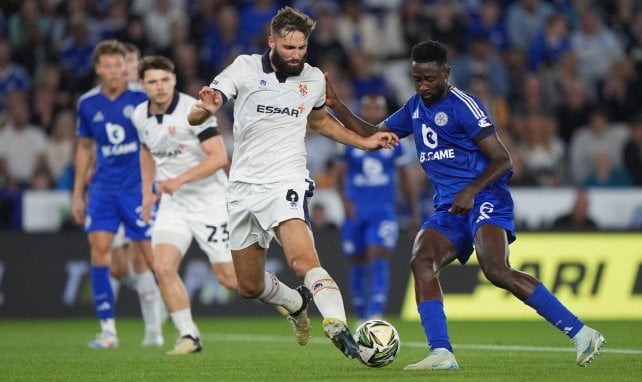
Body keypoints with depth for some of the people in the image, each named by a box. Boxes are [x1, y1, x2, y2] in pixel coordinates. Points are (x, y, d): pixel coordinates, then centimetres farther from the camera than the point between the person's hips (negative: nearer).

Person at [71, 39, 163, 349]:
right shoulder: (87, 104, 5)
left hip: (138, 186, -3)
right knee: (99, 249, -8)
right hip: (103, 187, 3)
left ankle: (154, 326, 12)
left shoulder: (141, 97, -7)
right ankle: (108, 329, -5)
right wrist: (77, 192, 15)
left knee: (149, 252, -4)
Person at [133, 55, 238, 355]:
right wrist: (147, 191, 15)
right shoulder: (140, 116, 2)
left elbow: (219, 157, -22)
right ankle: (189, 336, -6)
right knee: (163, 267, -16)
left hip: (209, 202, -5)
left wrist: (180, 180, -27)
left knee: (229, 278, -4)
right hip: (173, 205, 5)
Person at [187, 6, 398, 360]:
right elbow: (194, 117, -9)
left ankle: (339, 330, -40)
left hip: (284, 184, -1)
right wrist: (206, 109, -34)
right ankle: (296, 303, 40)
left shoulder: (314, 79, 3)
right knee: (249, 287, 11)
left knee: (303, 261, -29)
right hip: (244, 187, 1)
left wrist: (364, 142, 17)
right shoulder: (245, 68, -5)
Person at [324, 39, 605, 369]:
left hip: (484, 201, -8)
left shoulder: (462, 106, -8)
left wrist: (471, 190, -24)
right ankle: (441, 354, -24)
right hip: (447, 210, 8)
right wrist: (334, 105, 13)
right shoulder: (415, 108, 16)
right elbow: (372, 135, 25)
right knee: (421, 261, -19)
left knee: (496, 271, -28)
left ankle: (580, 334, -25)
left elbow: (502, 160, -10)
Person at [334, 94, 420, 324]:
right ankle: (361, 317, 23)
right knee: (358, 264, 8)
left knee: (379, 259, -17)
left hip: (383, 211, -1)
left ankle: (376, 316, -24)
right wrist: (345, 199, -20)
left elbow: (405, 180, 12)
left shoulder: (393, 141, 5)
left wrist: (414, 212, 12)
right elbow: (339, 174, -2)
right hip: (356, 211, 1)